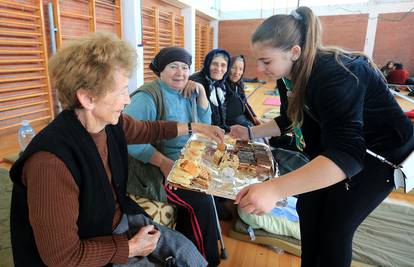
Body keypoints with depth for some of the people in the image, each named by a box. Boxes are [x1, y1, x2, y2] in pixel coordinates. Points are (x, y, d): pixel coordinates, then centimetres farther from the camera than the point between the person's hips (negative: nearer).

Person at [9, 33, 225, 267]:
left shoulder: (111, 122, -11)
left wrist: (196, 127, 14)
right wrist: (130, 248, -17)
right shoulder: (51, 162, -35)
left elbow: (147, 129, 11)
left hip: (121, 219, 6)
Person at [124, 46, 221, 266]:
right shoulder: (148, 96, -16)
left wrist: (201, 93, 3)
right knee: (202, 201, -19)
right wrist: (164, 162, -29)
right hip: (159, 170, -8)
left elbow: (204, 125, 15)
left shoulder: (187, 93, 9)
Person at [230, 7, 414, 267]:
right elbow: (290, 119, 7)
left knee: (335, 228, -3)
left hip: (383, 152, -7)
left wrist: (274, 189, -57)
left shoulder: (334, 74, -35)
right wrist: (250, 132, -4)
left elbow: (347, 155, -46)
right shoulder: (290, 74, -9)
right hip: (333, 147, 8)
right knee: (308, 208, 11)